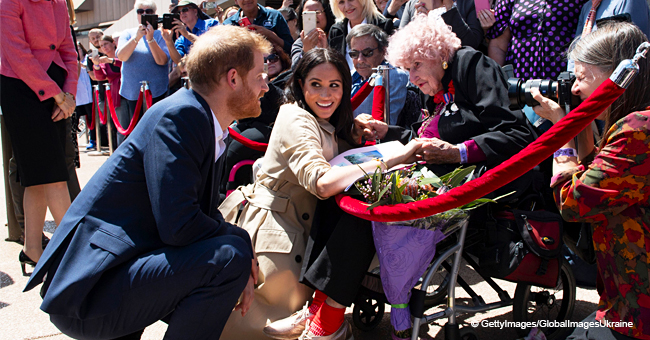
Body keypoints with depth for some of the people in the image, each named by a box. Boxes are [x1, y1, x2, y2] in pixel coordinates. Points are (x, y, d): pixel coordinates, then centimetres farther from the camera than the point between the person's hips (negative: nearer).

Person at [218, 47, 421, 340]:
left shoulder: (330, 124, 10)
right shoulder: (296, 119, -19)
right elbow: (322, 183, -33)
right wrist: (395, 159, -34)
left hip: (300, 224, 9)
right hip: (268, 220, -9)